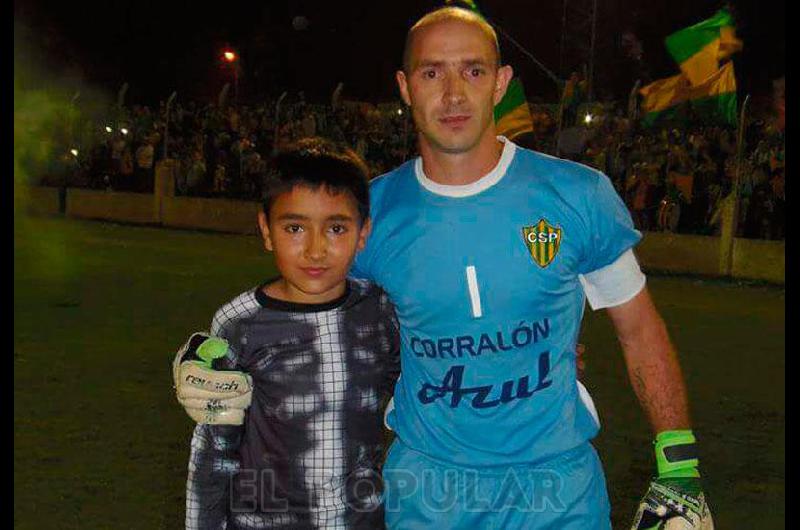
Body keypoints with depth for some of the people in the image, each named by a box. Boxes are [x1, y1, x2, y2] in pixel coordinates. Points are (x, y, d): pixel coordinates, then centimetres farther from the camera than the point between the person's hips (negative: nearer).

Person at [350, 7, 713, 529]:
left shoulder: (579, 195, -9)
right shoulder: (373, 211, -7)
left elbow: (640, 331, -1)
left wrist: (680, 469, -2)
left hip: (559, 481, 0)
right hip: (424, 484, 1)